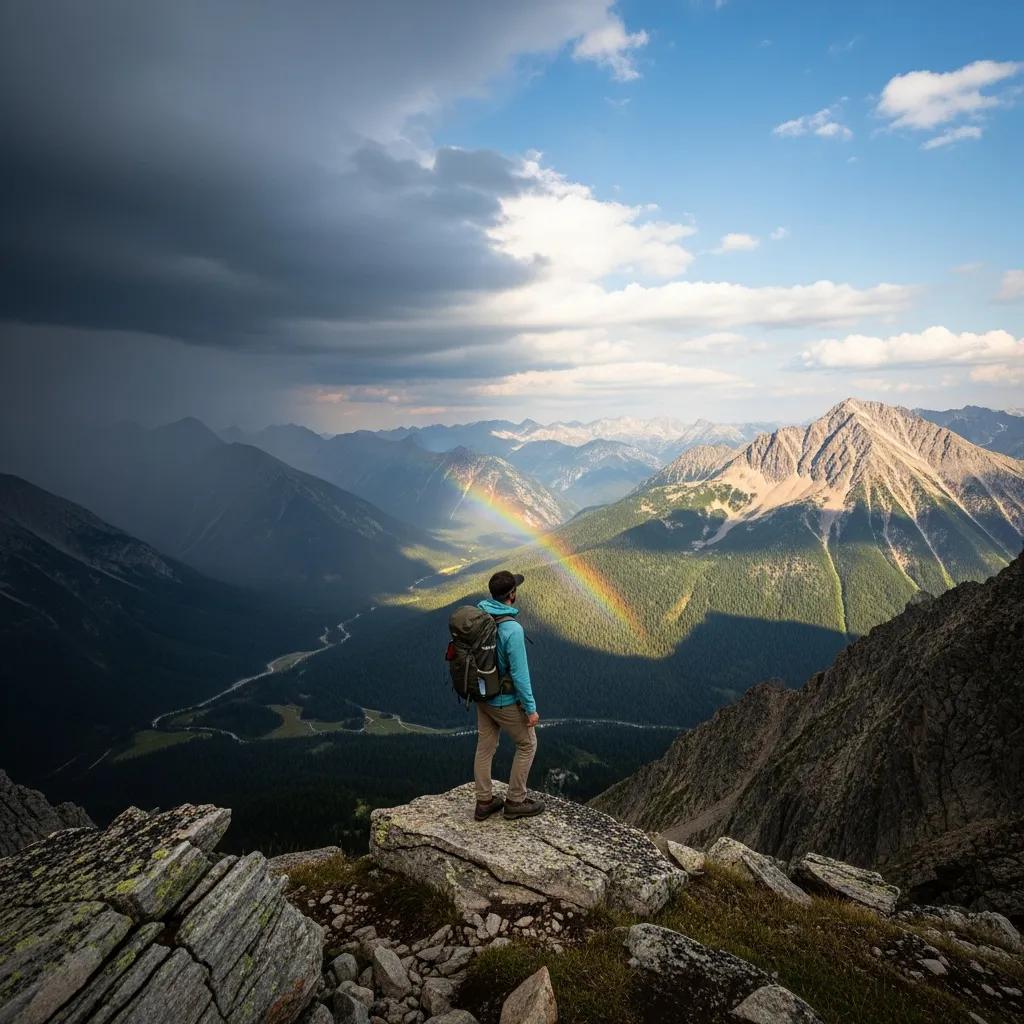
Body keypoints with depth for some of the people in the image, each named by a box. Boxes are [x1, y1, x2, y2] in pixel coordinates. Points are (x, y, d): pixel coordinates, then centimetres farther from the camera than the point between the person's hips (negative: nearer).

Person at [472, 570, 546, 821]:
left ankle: (484, 802, 29)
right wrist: (531, 708, -14)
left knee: (485, 747, 17)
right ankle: (516, 801, 23)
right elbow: (520, 674, -25)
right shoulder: (512, 629, -30)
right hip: (506, 701, -7)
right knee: (527, 744, 14)